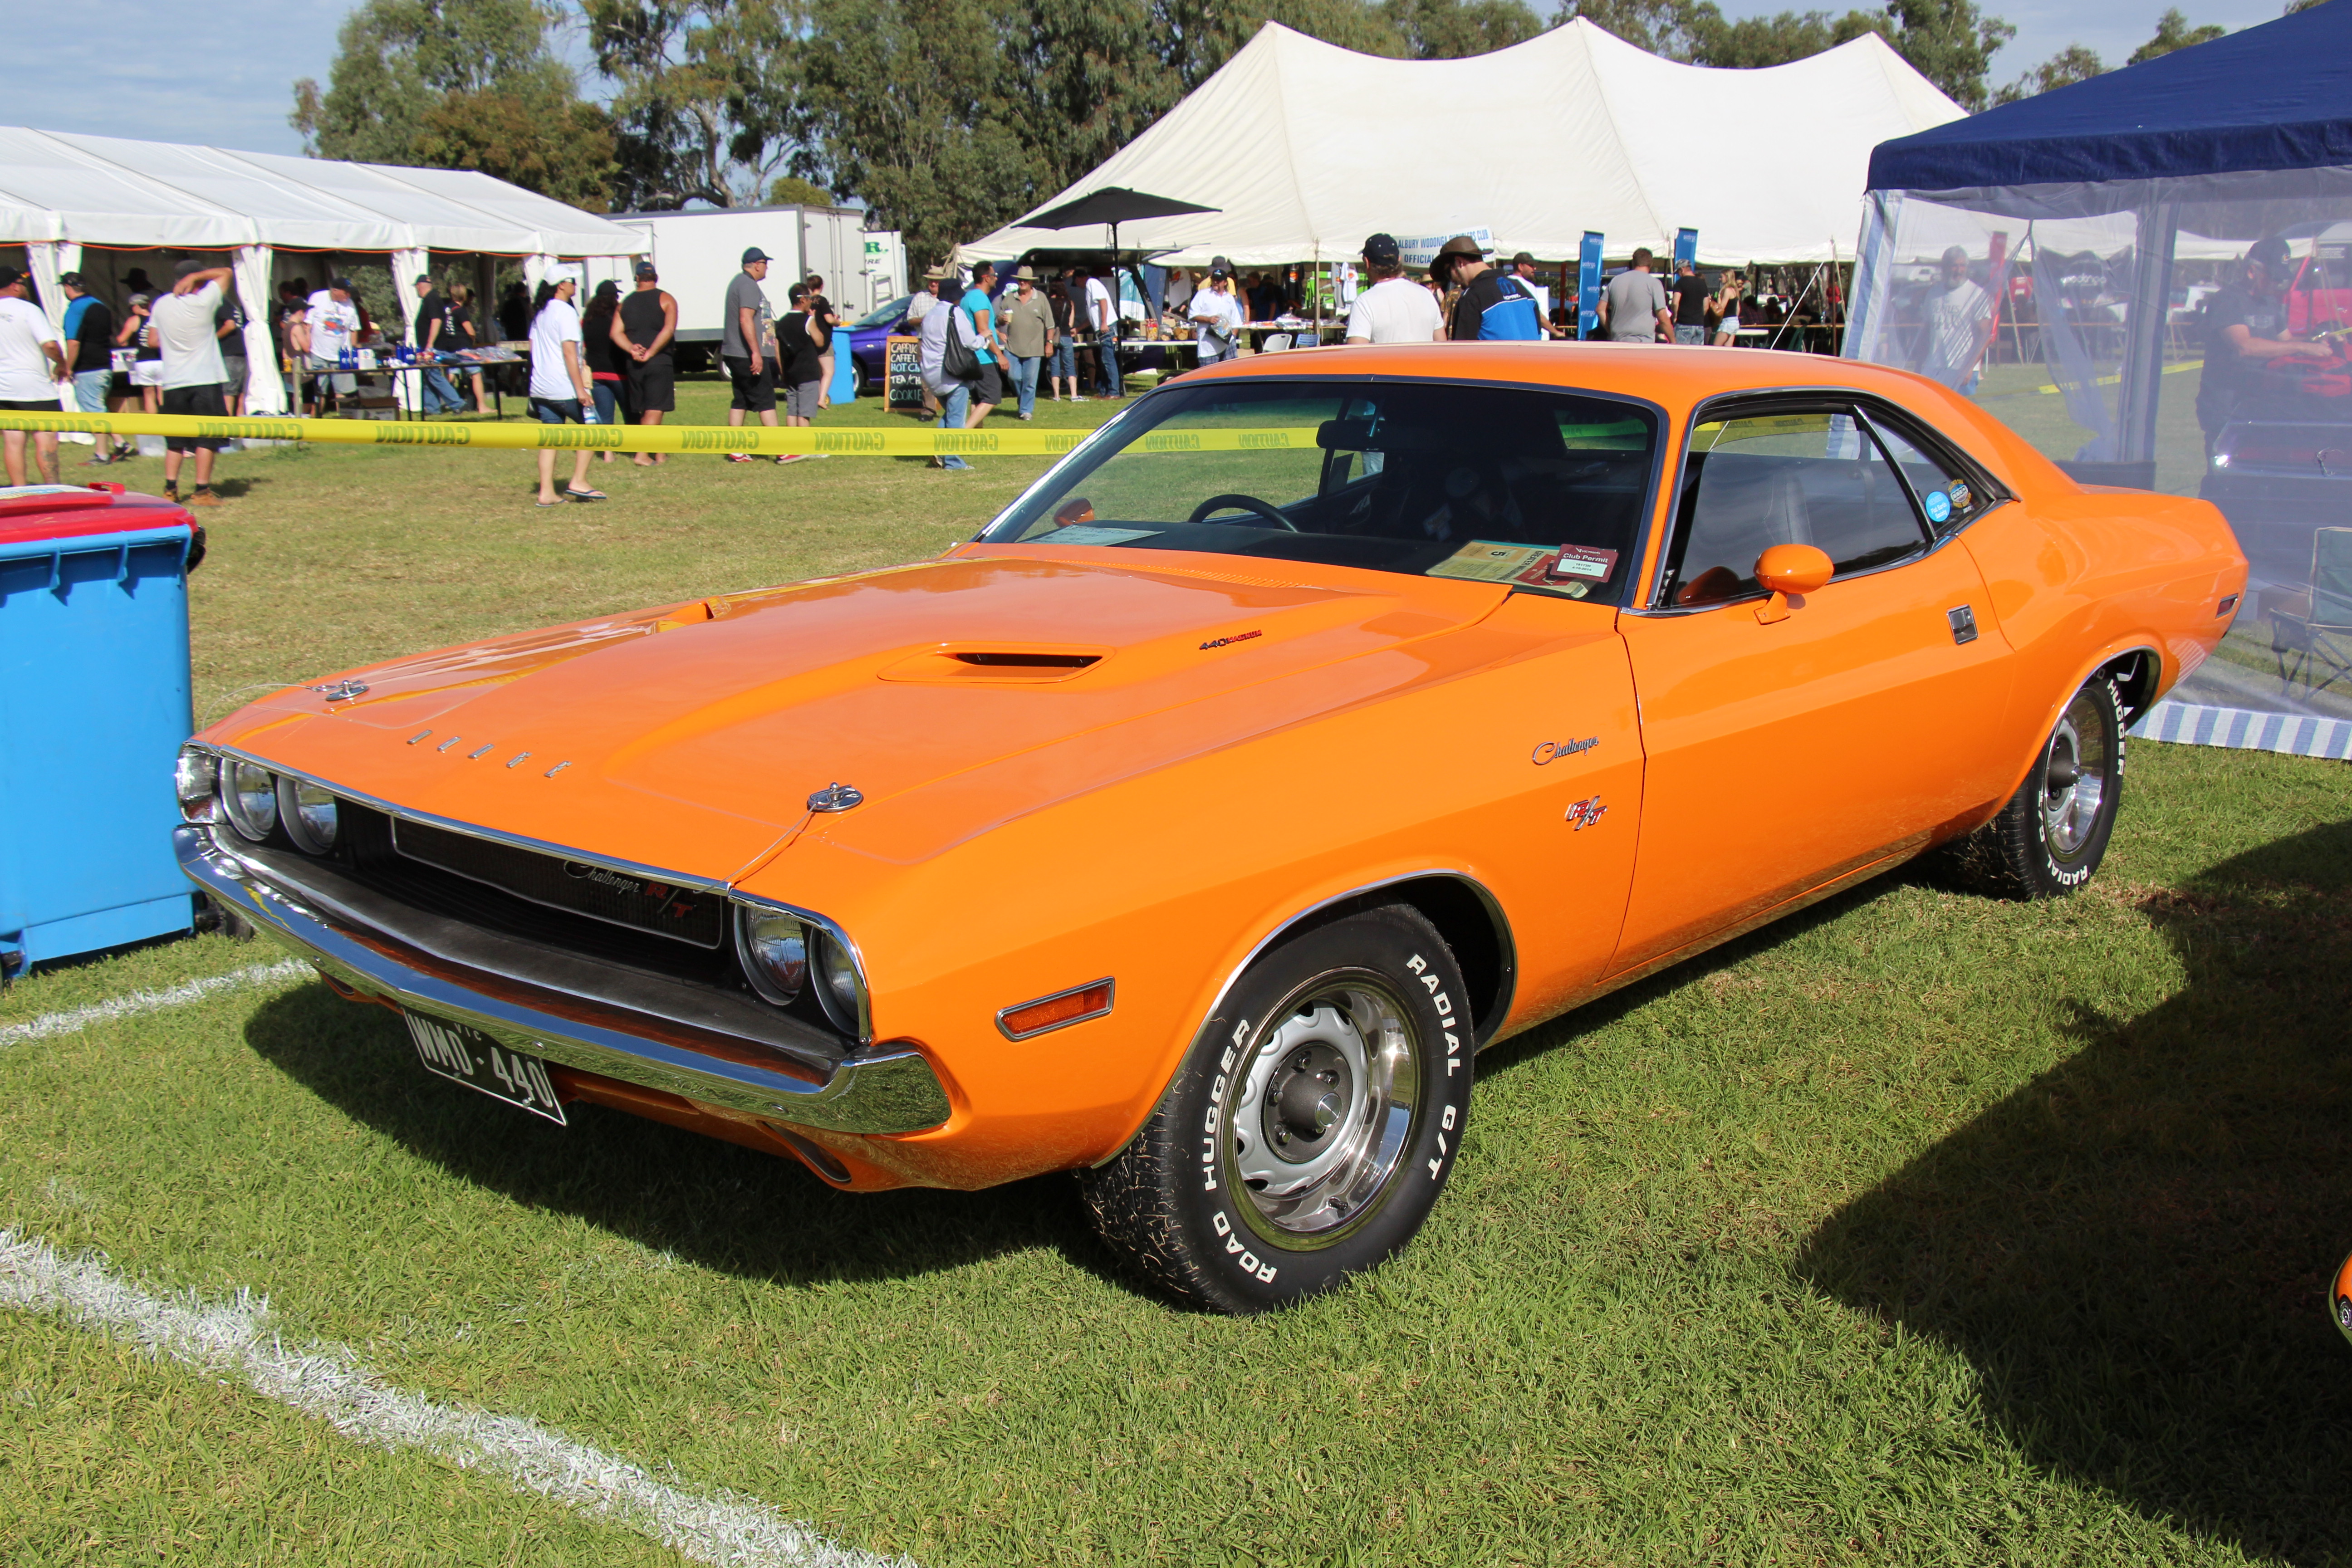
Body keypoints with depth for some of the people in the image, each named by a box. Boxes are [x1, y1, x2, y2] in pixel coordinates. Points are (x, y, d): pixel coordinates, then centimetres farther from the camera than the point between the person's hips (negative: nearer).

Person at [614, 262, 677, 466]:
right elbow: (669, 329, -16)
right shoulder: (665, 300, -1)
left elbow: (616, 333, -1)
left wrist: (632, 350, -9)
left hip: (633, 363, 5)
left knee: (644, 410, 14)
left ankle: (659, 453, 20)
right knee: (655, 409, -5)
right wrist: (650, 353, -14)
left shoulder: (626, 303, 12)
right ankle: (643, 453, -16)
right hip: (659, 361, -4)